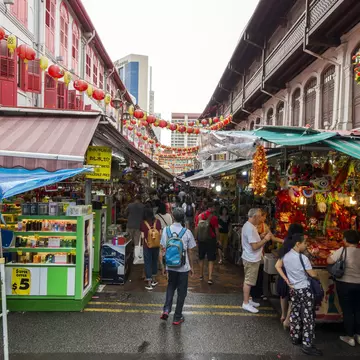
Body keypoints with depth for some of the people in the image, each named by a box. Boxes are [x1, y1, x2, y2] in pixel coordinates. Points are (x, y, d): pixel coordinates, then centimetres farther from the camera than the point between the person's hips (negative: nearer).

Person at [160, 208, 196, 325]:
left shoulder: (166, 230, -8)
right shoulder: (187, 232, -11)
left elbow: (164, 249, -3)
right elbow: (189, 252, -4)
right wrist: (191, 267, 8)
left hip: (170, 266, 2)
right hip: (183, 267, -2)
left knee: (171, 287, 25)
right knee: (181, 292, 12)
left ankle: (166, 310, 12)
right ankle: (177, 317, 21)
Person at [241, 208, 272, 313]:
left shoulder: (248, 225, 8)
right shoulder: (250, 228, -26)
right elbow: (254, 246, -26)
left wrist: (262, 237, 5)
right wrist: (265, 239, -18)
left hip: (250, 258, 10)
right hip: (252, 259, -10)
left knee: (248, 281, 19)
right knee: (248, 281, 1)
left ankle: (248, 299, 32)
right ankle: (246, 303, 11)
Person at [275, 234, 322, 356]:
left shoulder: (285, 255, -4)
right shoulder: (303, 258, -22)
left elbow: (277, 266, 3)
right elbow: (312, 274, -14)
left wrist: (287, 280, 2)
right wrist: (318, 276, 9)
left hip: (293, 290, 7)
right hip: (305, 290, -6)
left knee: (295, 314, 18)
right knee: (308, 317, 2)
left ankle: (295, 338, 29)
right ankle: (307, 345, 6)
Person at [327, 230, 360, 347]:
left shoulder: (343, 250, -15)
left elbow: (329, 261, -17)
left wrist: (333, 255, 0)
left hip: (345, 284, -4)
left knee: (347, 310, 7)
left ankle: (350, 337, 16)